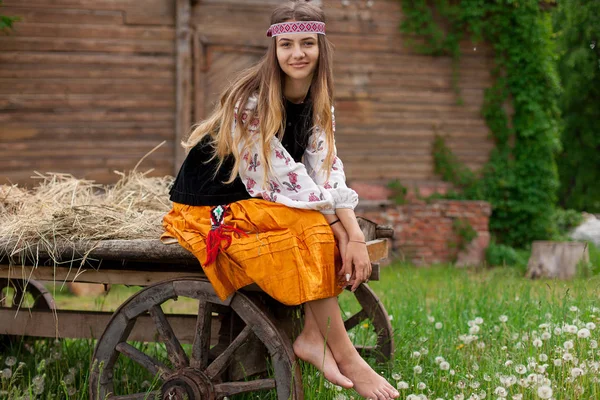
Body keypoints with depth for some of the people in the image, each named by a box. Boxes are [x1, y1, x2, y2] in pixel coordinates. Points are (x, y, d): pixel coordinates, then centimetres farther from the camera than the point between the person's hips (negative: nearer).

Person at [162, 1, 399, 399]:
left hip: (258, 202, 7)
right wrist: (341, 233, -24)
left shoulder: (319, 104, 2)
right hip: (211, 212, -7)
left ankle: (311, 336, -19)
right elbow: (286, 180, -24)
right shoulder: (251, 102, -22)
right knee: (314, 227, -29)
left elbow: (328, 171, -8)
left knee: (338, 228, -17)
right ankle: (344, 357, -25)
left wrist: (355, 236, -23)